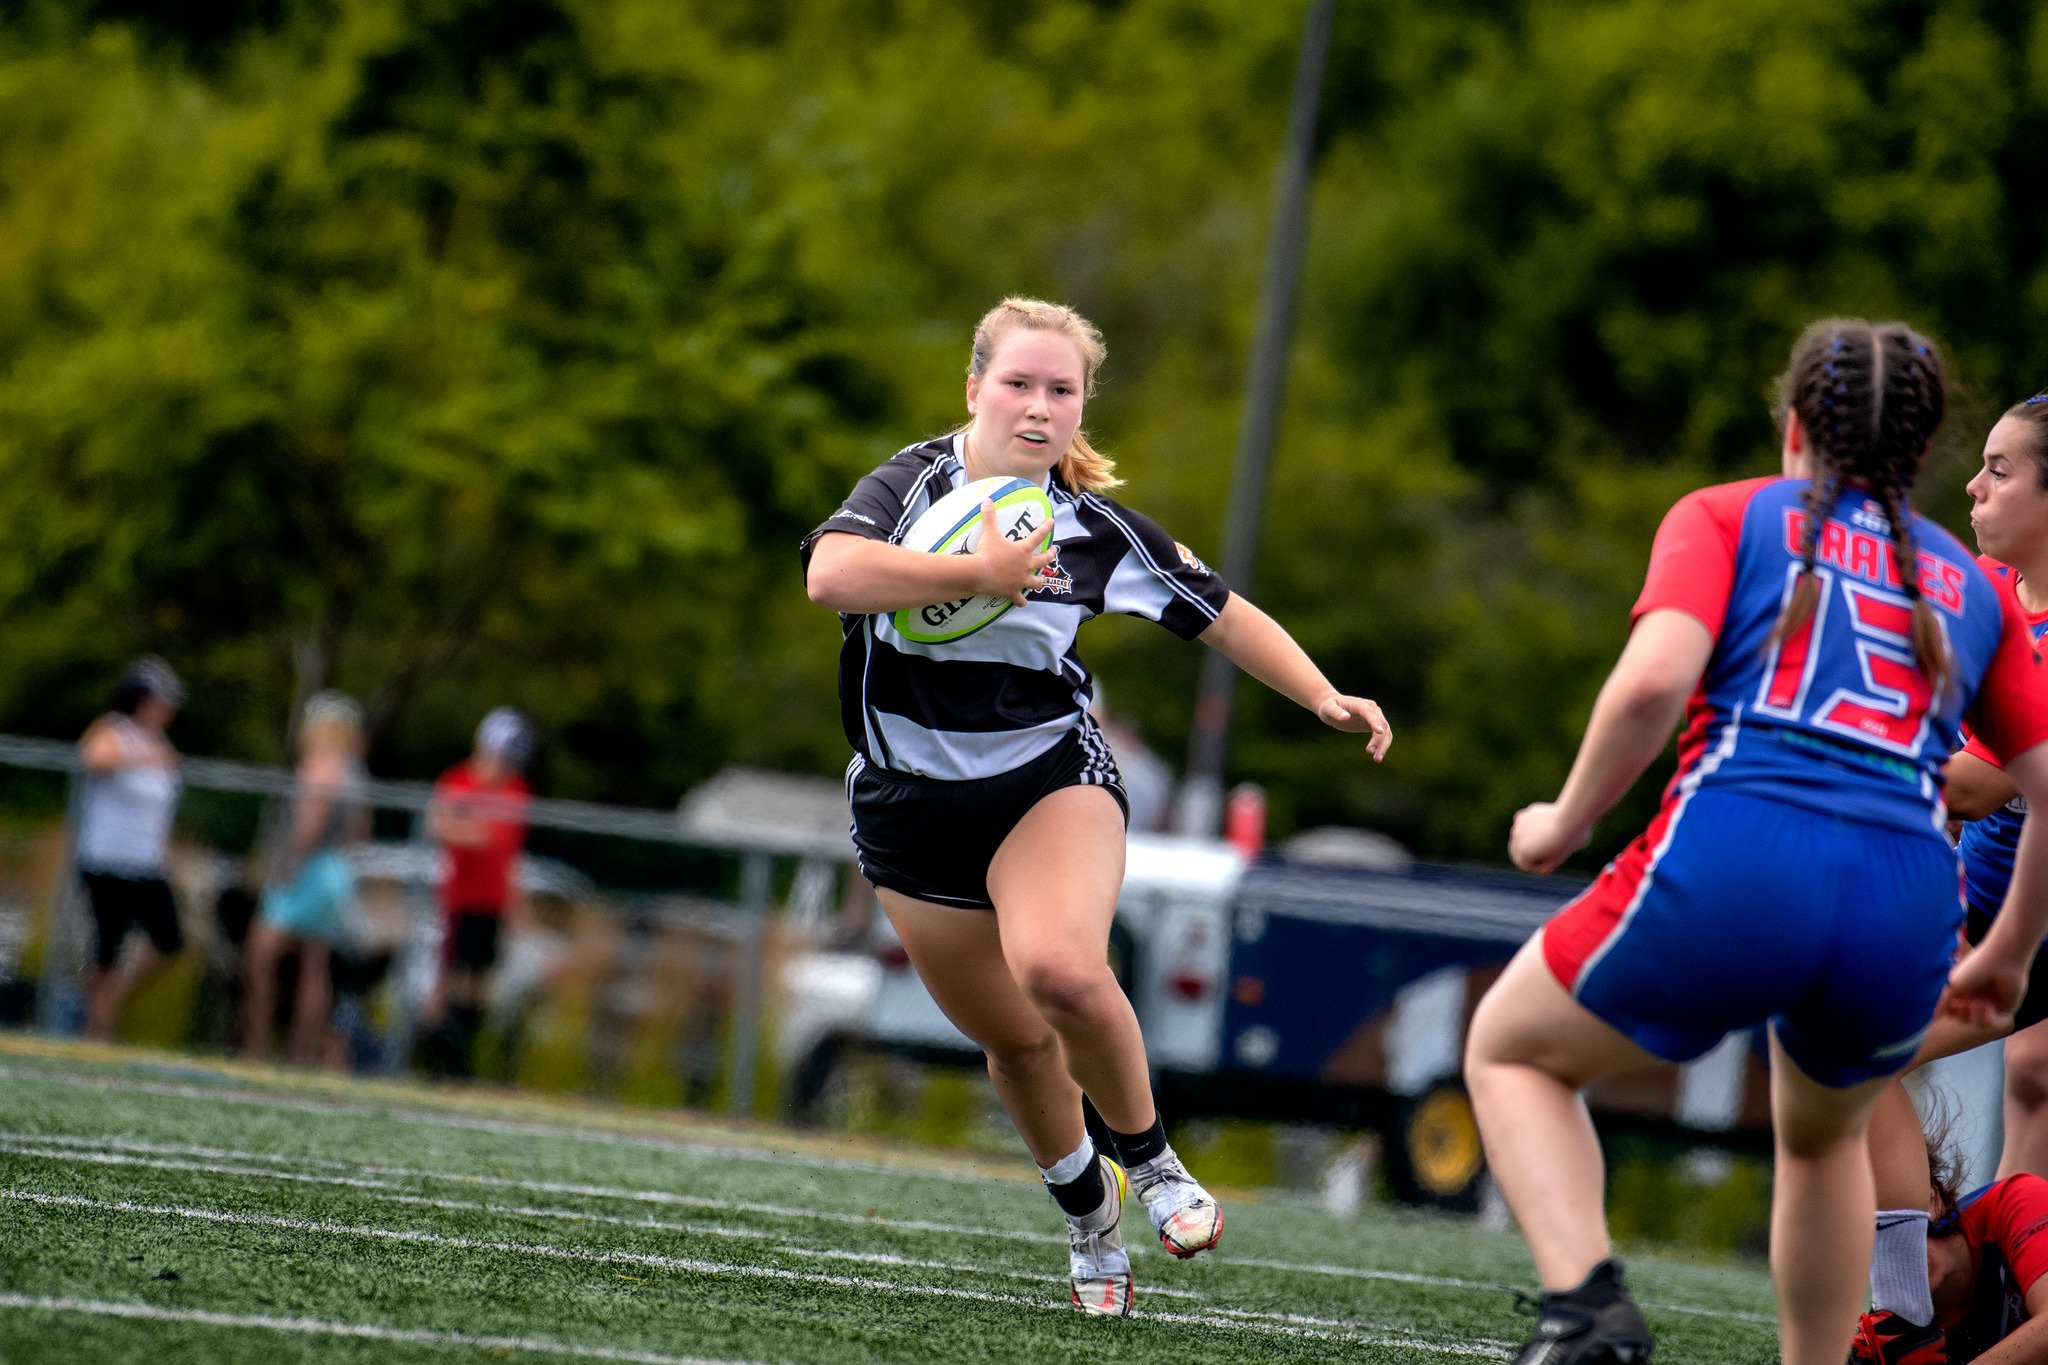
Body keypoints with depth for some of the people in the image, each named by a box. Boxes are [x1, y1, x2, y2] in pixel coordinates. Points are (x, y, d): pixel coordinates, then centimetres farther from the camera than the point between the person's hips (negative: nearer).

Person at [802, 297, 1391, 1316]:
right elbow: (831, 575, -31)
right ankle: (1087, 1210, 36)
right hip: (911, 803, 1)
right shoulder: (917, 483, -11)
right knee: (1013, 1037, 9)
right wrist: (980, 574, -30)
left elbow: (1224, 616, 7)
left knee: (1059, 969, -31)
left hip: (1050, 779, -1)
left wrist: (1324, 697, -2)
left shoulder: (1097, 529, -4)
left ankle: (1150, 1159, -7)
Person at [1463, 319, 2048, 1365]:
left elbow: (1654, 679, -5)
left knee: (1509, 1051, 21)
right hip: (1906, 916, 4)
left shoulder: (1726, 517, 14)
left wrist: (1563, 824, 8)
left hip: (1731, 870, -4)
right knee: (1822, 1137, 36)